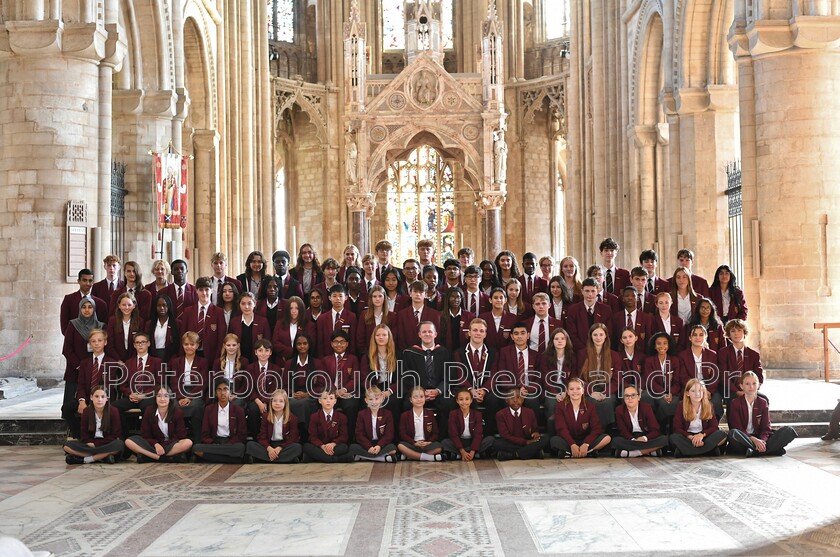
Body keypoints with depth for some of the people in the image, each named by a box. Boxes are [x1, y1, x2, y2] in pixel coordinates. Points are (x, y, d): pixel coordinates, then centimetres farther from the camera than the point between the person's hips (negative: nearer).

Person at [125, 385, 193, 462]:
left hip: (171, 444, -2)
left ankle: (149, 456, -28)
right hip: (153, 444, 2)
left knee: (188, 443, -34)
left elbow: (180, 436, -7)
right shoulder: (149, 411, -3)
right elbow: (145, 435, -1)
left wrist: (163, 446, -21)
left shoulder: (177, 412, -7)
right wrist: (156, 444, -21)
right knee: (129, 441, -23)